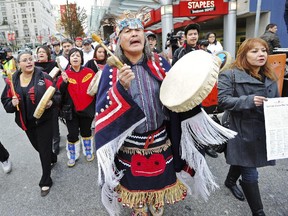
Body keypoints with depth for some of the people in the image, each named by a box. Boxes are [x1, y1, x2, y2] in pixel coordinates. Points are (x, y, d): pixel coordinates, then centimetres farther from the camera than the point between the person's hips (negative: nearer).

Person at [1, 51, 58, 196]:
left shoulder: (43, 77, -10)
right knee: (38, 146, 22)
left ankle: (45, 181, 18)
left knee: (44, 150, 2)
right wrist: (12, 103, -14)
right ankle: (52, 158, 54)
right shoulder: (12, 81, 1)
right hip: (26, 122, 5)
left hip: (44, 120, -4)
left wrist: (51, 102, -27)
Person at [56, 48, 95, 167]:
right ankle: (72, 156, 27)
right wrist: (64, 82, -23)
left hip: (87, 108, 0)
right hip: (71, 110, 0)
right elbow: (59, 92, -10)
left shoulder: (89, 72, -3)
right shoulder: (65, 74, -2)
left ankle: (89, 152, 37)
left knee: (86, 131, 17)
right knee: (72, 134, 7)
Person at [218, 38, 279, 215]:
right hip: (243, 132, -6)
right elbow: (222, 100, -17)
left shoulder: (270, 77, 10)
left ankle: (230, 181, 51)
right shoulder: (231, 75, -10)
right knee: (250, 174, 1)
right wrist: (248, 101, -26)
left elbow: (276, 102, 17)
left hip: (264, 131, 7)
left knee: (242, 162, 24)